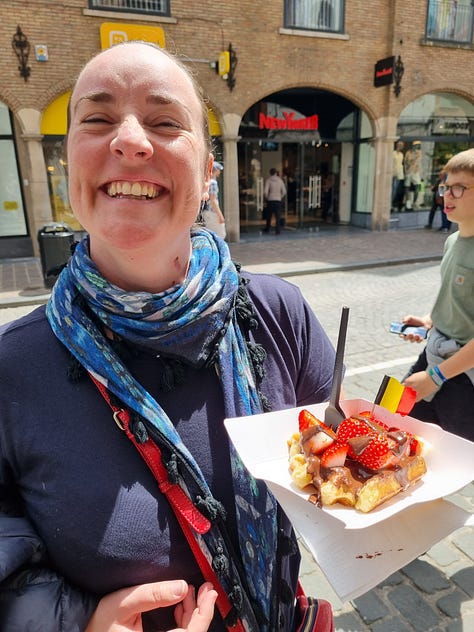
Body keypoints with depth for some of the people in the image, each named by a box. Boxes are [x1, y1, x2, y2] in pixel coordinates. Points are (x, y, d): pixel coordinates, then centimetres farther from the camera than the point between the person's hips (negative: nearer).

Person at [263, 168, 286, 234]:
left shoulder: (268, 180, -4)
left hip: (270, 200, -1)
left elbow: (265, 191, -12)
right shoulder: (280, 180, 5)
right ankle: (277, 231, -2)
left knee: (269, 216, 13)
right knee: (277, 216, 2)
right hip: (278, 200, 1)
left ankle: (267, 229, 26)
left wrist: (267, 198, 4)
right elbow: (284, 192, 5)